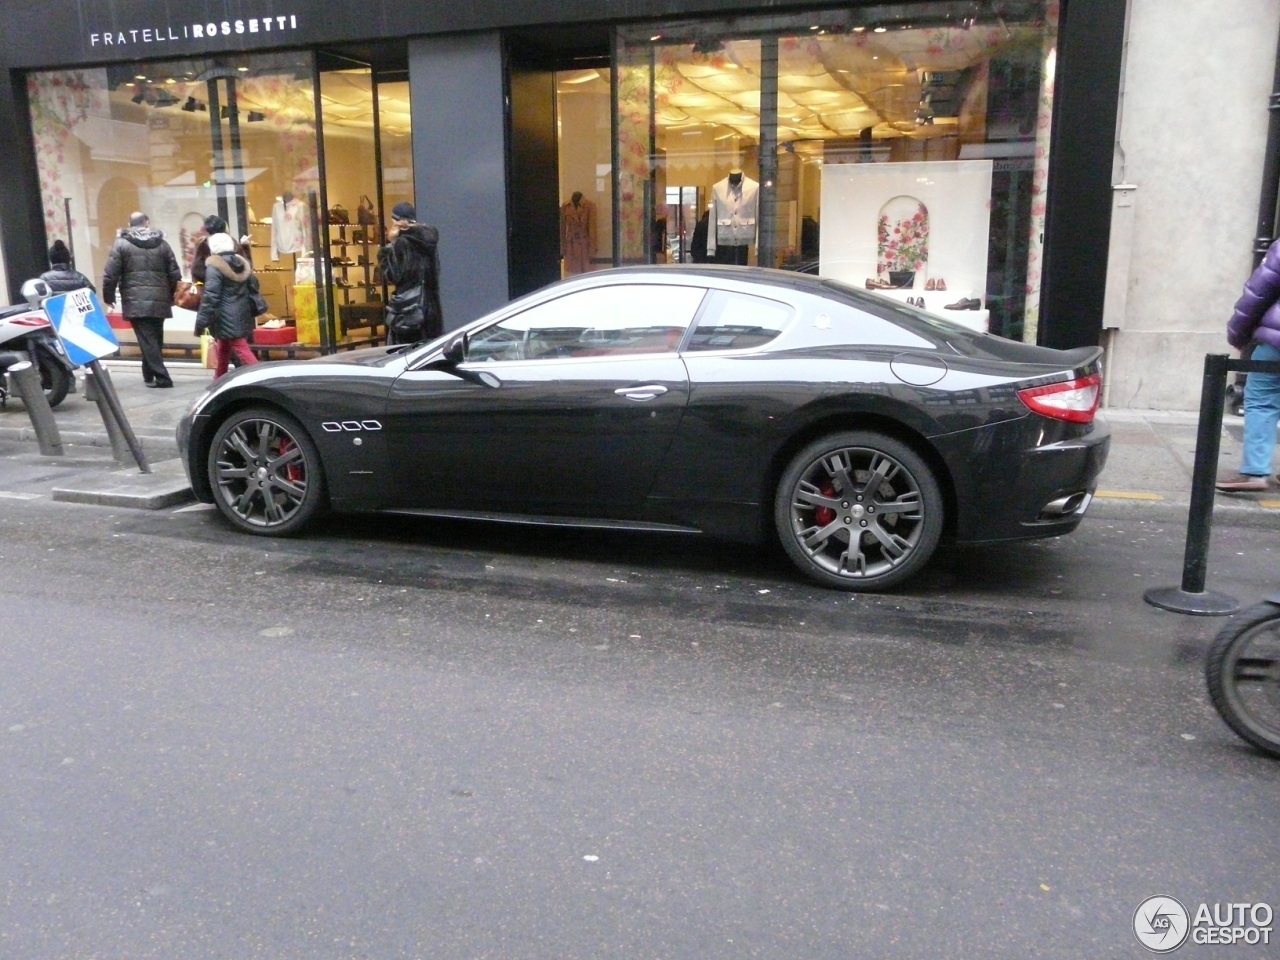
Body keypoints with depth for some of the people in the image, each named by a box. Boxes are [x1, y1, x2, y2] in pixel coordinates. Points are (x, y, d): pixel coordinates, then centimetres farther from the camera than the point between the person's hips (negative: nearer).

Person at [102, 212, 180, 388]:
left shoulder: (121, 243, 1)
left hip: (136, 302, -3)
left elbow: (110, 274, -3)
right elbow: (175, 274, 9)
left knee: (147, 340, -4)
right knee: (155, 339, 13)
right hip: (159, 301, 3)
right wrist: (170, 296, 21)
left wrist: (108, 297, 9)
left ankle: (161, 377, -11)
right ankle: (149, 375, 20)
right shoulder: (162, 243, 9)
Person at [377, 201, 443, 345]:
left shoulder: (402, 243, -14)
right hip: (430, 304, 8)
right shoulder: (427, 239, 8)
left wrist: (390, 245, -8)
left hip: (407, 306, -8)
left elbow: (393, 275, -15)